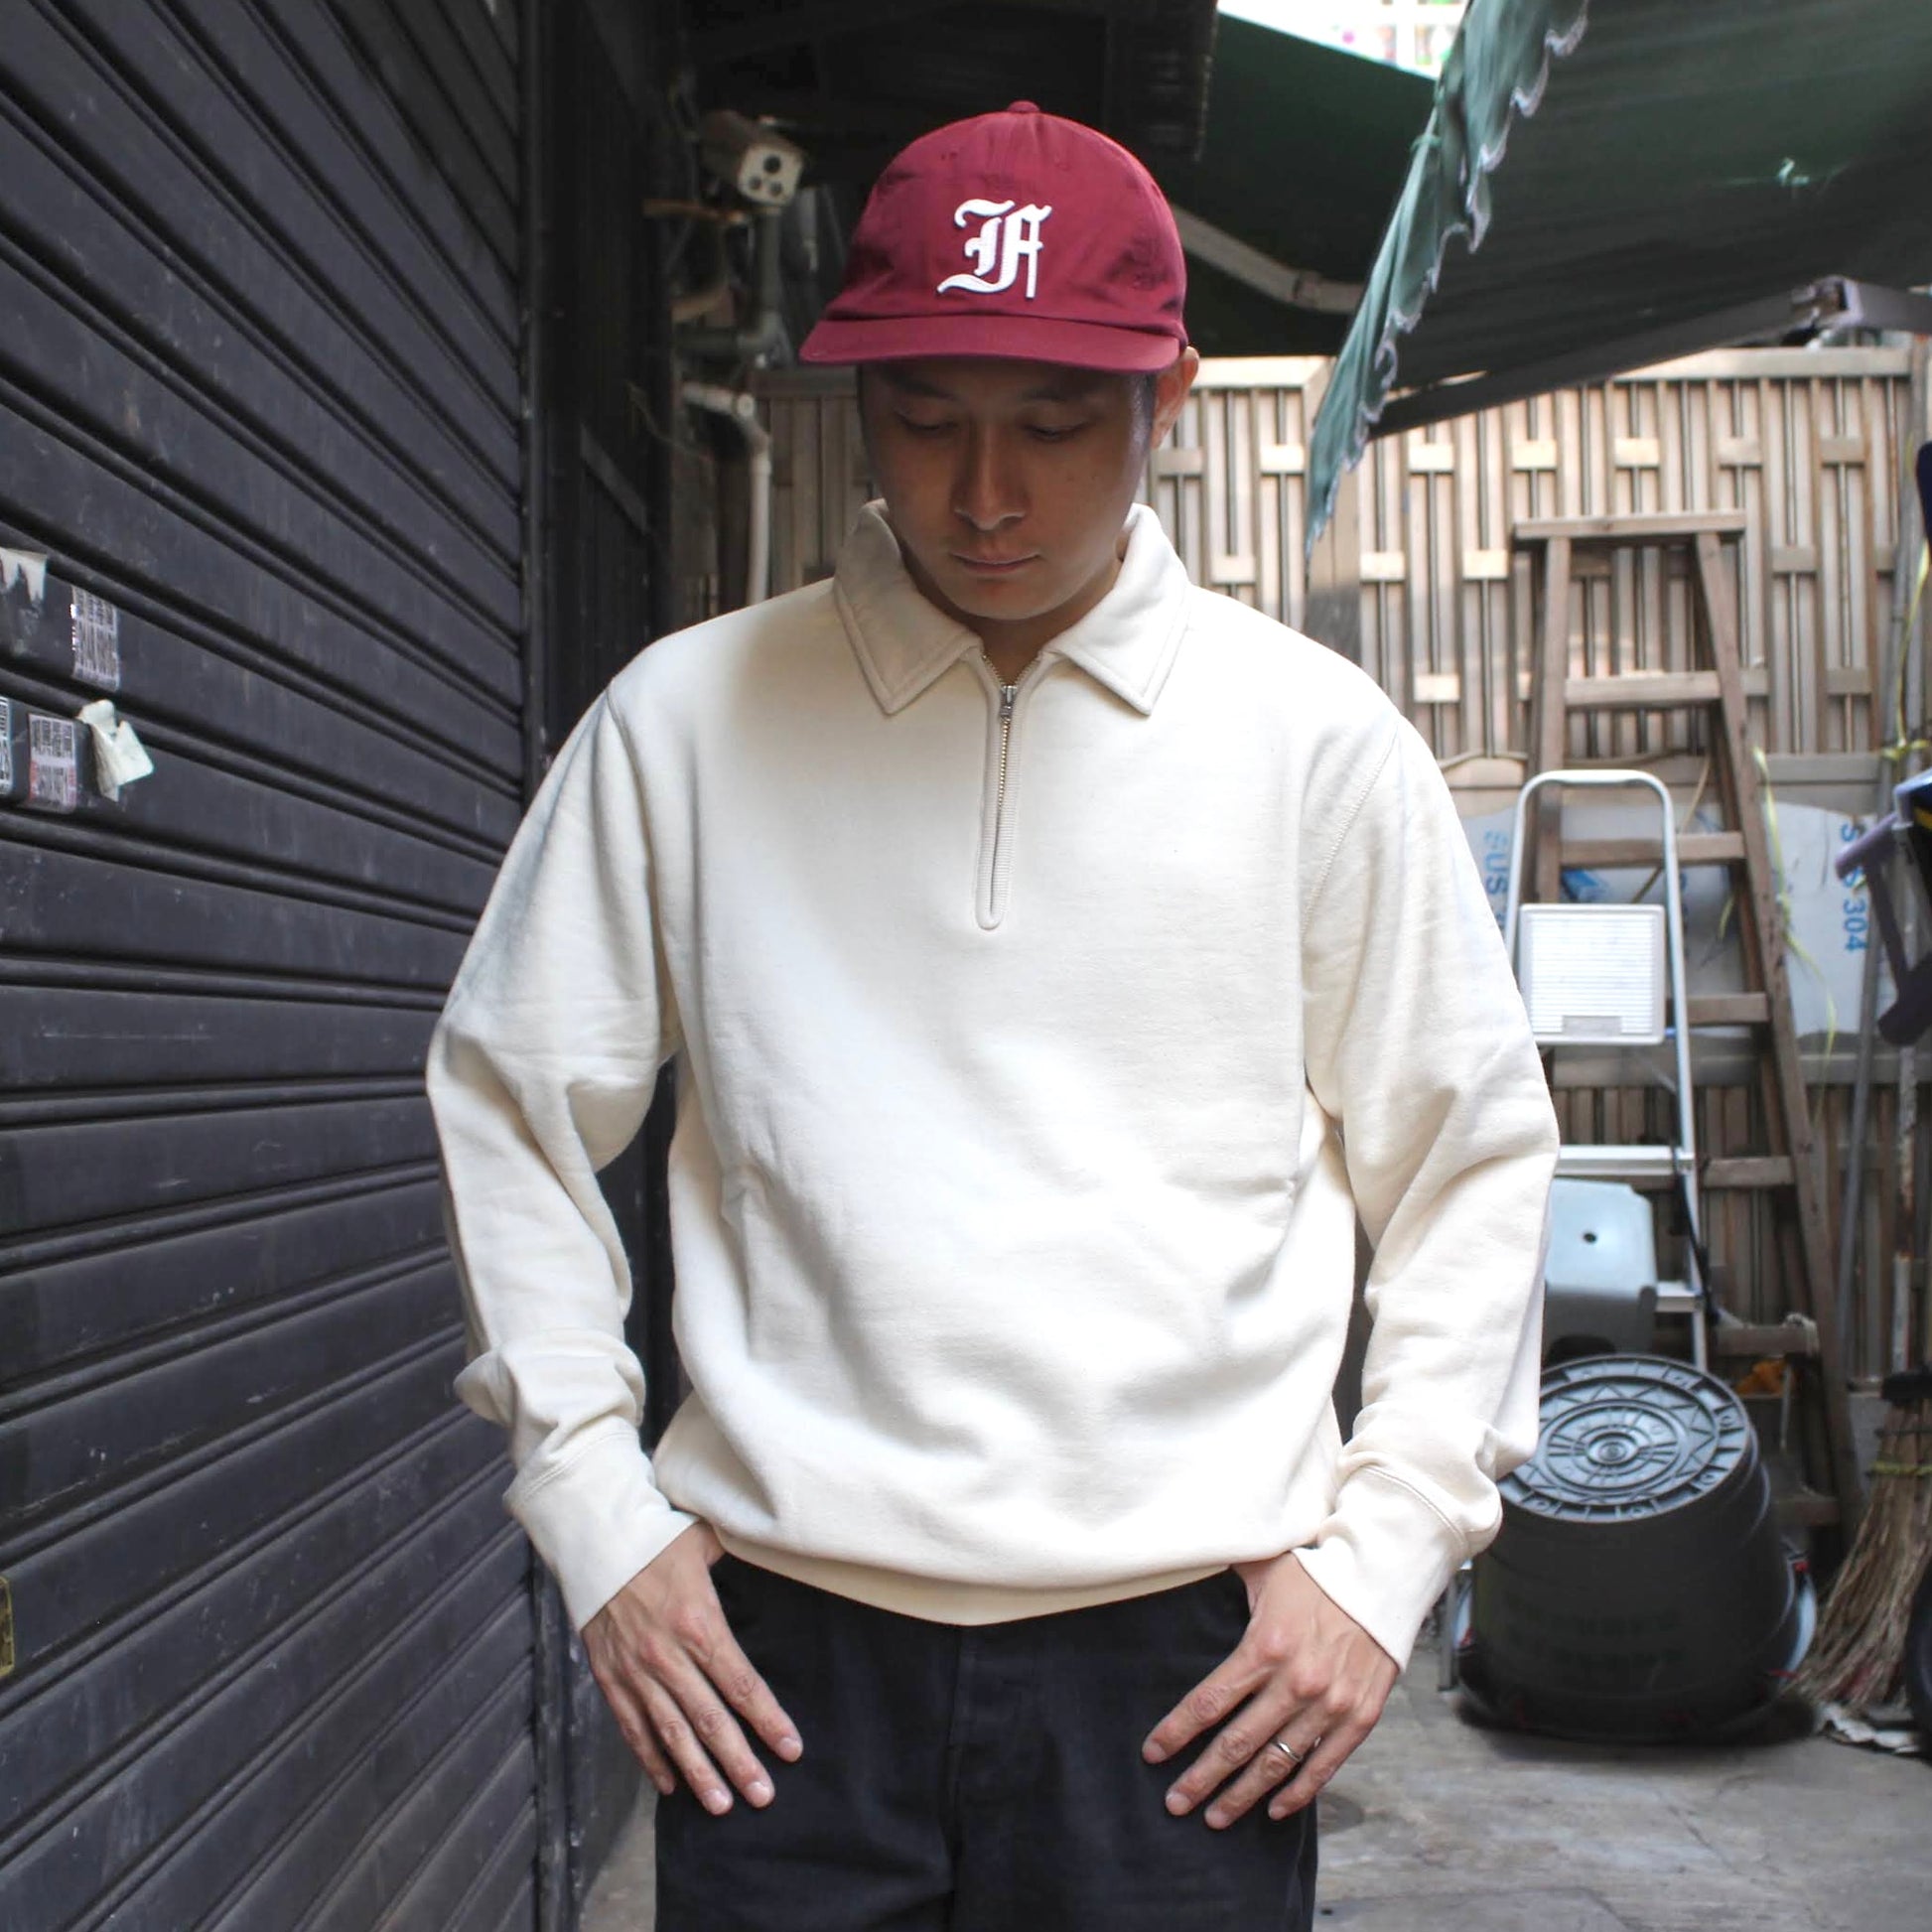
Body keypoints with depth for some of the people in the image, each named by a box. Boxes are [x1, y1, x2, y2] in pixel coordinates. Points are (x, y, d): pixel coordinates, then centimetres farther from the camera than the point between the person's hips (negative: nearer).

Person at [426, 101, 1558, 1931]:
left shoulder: (1312, 735, 2)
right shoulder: (687, 720, 2)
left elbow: (1469, 1159, 7)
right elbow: (509, 1101, 9)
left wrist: (1382, 1548, 1)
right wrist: (593, 1510, 3)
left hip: (1189, 1653, 0)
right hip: (784, 1647, 0)